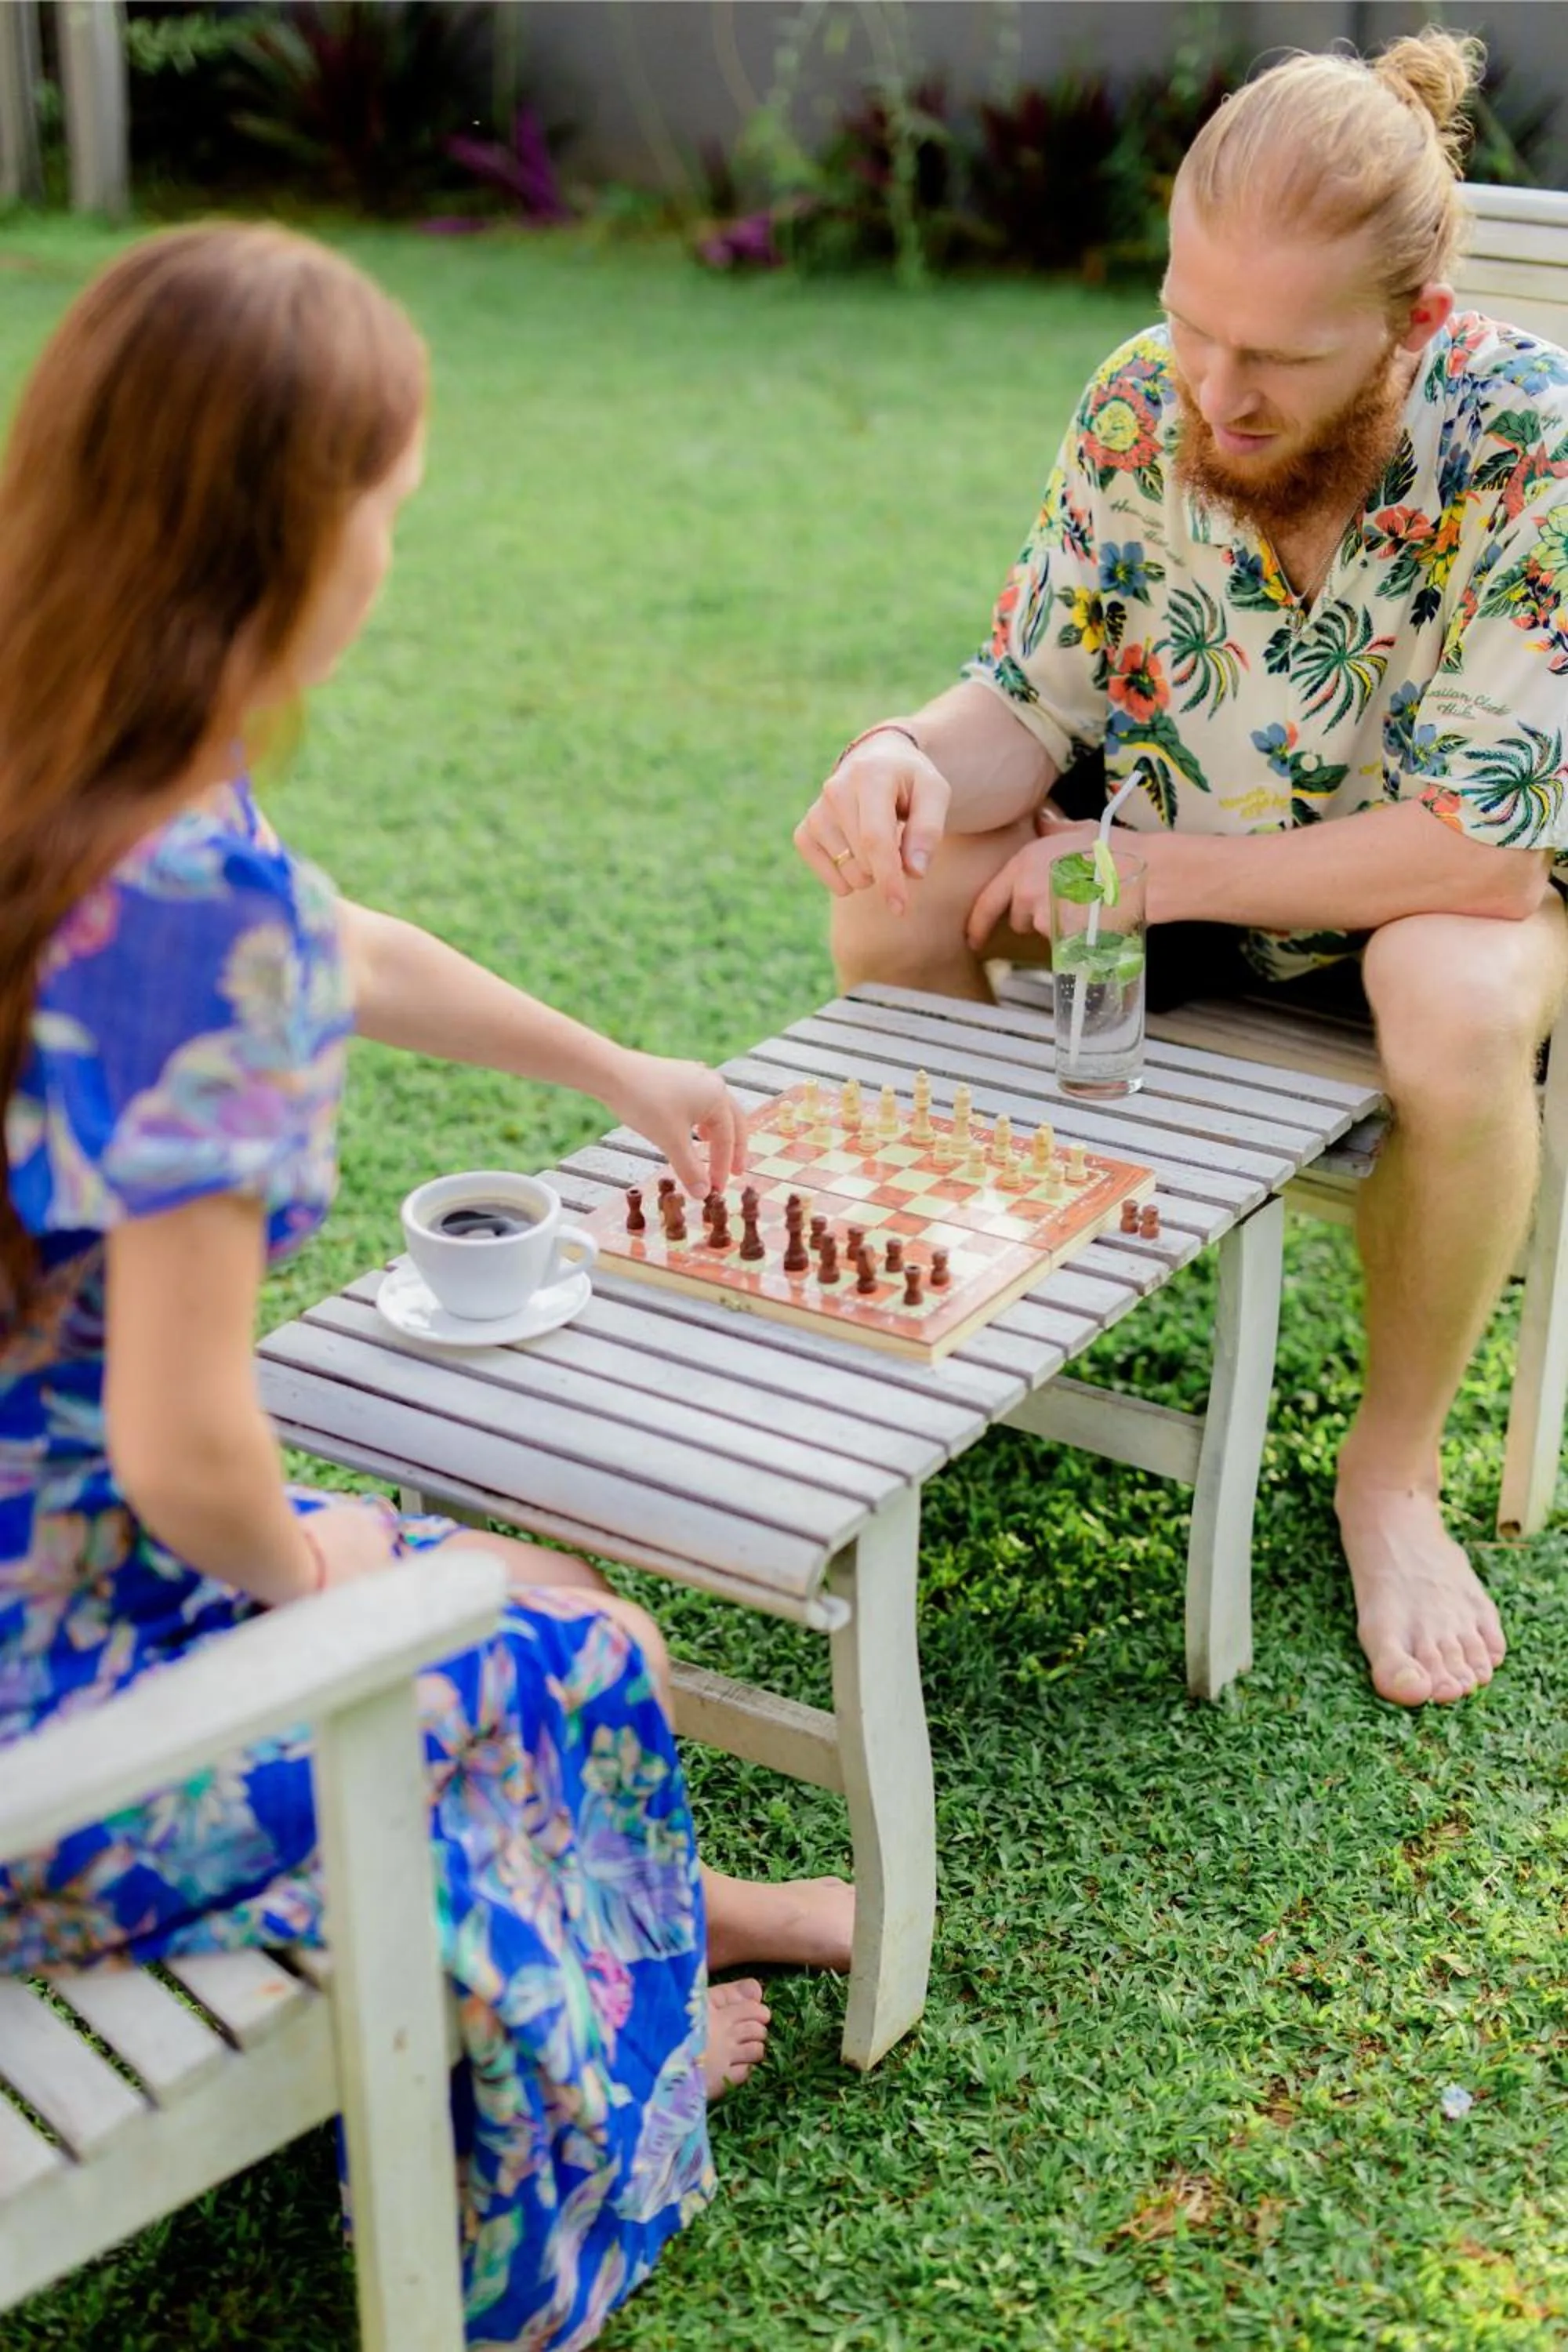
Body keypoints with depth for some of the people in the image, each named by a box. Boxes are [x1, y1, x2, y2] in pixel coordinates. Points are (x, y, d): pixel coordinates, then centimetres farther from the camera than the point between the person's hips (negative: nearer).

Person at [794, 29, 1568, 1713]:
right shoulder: (1141, 403, -13)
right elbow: (1030, 704, -5)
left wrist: (1154, 874, -25)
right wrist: (919, 758, -31)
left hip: (1431, 891, -4)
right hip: (1170, 861, 4)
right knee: (893, 887, -19)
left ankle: (1392, 1470, -11)